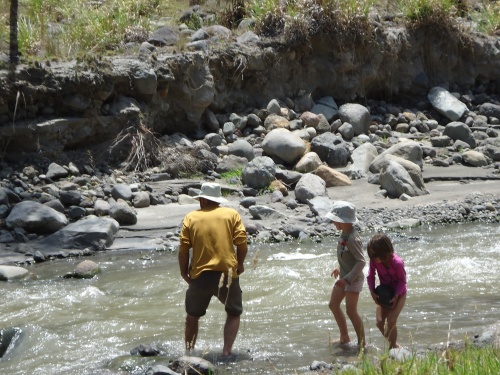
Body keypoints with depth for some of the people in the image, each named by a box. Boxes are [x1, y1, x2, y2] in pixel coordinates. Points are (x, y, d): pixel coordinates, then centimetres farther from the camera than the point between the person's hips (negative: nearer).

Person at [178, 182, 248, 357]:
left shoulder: (191, 218, 4)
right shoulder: (232, 214, 3)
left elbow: (183, 248, -1)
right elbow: (242, 241, -5)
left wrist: (184, 272, 11)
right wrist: (240, 264, 10)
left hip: (200, 275, 1)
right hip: (227, 273, -1)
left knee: (192, 316, 21)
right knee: (234, 313, 18)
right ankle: (226, 352, 4)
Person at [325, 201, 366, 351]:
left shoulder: (352, 239, -28)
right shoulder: (344, 233, 1)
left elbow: (361, 261, -29)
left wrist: (347, 279, -30)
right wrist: (340, 268, 22)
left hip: (353, 278, -10)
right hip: (344, 276, 10)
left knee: (351, 311, -6)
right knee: (333, 305, 17)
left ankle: (362, 342, 6)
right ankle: (344, 337, 30)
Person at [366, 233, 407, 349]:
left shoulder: (397, 263, -30)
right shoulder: (374, 261, -17)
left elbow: (402, 281, -15)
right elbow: (370, 277, -1)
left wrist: (396, 297, -21)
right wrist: (372, 292, -13)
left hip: (398, 293, -5)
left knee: (391, 321, -17)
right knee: (379, 322, -4)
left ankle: (392, 346, -1)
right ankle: (393, 344, 18)